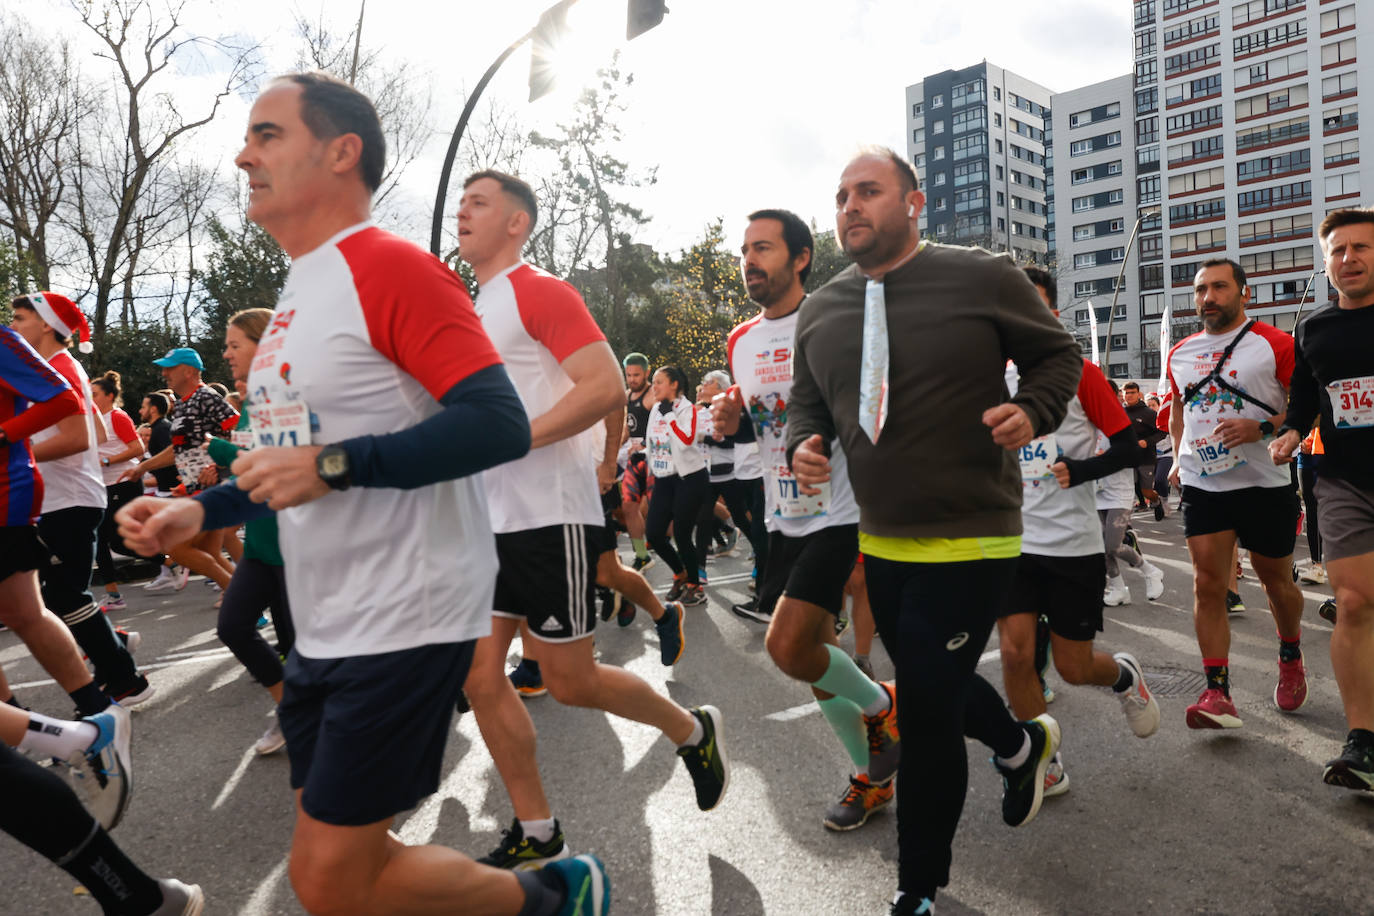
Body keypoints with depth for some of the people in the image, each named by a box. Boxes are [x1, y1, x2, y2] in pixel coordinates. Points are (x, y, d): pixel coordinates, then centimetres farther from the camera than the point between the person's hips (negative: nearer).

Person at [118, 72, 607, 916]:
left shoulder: (391, 267, -13)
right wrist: (203, 512, 11)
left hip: (404, 621, -10)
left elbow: (501, 424, -23)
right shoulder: (303, 291, 15)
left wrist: (334, 465, -25)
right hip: (326, 628, 10)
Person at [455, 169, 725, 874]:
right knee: (480, 677, 6)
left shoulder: (540, 292, -8)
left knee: (570, 682, 1)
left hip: (550, 519, -8)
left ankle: (692, 731, 27)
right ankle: (536, 833, 21)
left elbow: (606, 386, -21)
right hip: (490, 523, 8)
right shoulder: (473, 312, 17)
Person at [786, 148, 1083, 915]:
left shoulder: (983, 278, -8)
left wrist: (1033, 412, -17)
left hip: (969, 543, -6)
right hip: (875, 543, 6)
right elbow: (809, 401, 16)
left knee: (927, 715, -3)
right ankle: (1024, 744, 56)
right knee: (931, 686, 23)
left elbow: (1059, 354, 3)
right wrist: (804, 444, -6)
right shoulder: (820, 310, 5)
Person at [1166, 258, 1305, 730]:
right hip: (1203, 485, 3)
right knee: (1207, 584, -6)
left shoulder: (1275, 344, -5)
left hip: (1264, 483, -3)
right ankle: (1217, 693, -4)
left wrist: (1261, 428, -21)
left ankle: (1291, 656, 42)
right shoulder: (1181, 353, 10)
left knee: (1277, 582, 12)